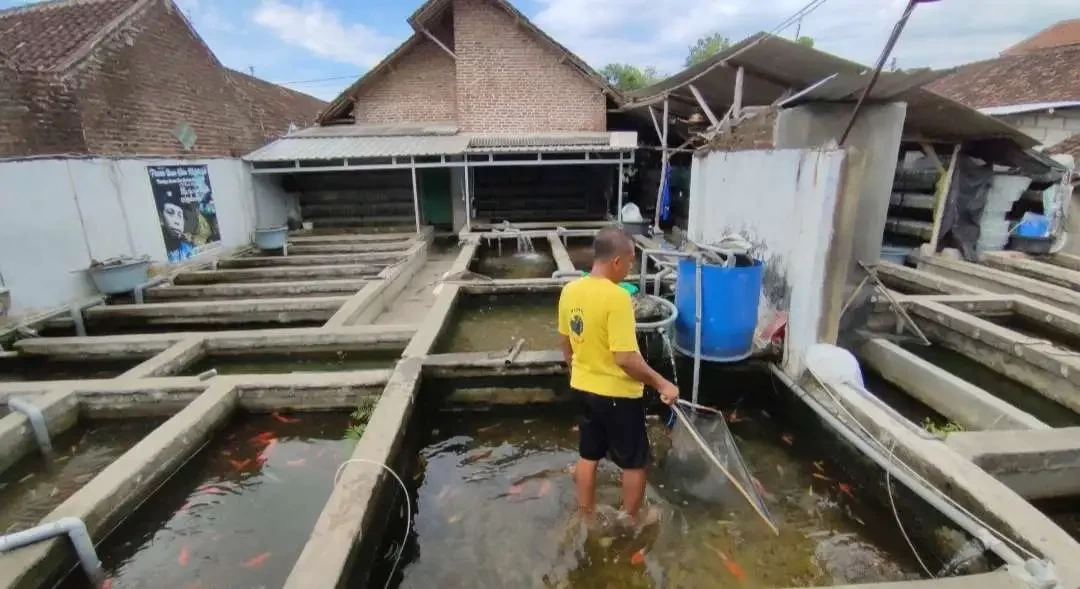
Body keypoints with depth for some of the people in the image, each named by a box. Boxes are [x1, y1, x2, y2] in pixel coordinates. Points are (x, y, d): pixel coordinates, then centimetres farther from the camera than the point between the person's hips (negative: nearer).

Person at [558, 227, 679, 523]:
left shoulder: (570, 290, -2)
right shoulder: (617, 297, -26)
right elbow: (626, 358, -27)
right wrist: (661, 384, -15)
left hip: (584, 387, 7)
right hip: (618, 394, -7)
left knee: (588, 456, 22)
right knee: (634, 463, 15)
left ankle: (586, 518, 38)